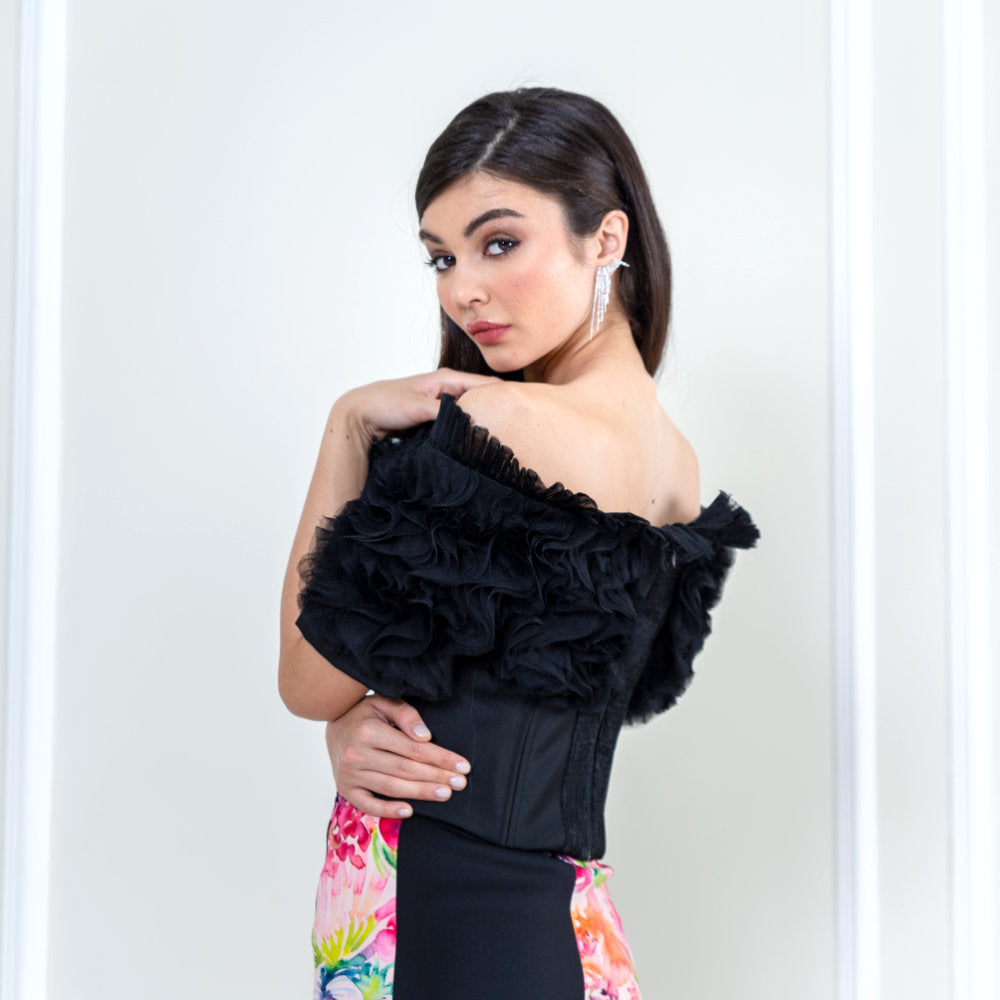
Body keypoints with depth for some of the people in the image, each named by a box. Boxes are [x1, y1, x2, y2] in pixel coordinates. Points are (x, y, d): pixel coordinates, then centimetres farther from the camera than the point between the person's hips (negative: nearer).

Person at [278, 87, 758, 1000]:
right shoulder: (678, 462, 2)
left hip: (433, 920, -8)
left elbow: (310, 682, -13)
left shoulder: (490, 424, -23)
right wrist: (357, 728, -7)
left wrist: (349, 425, -10)